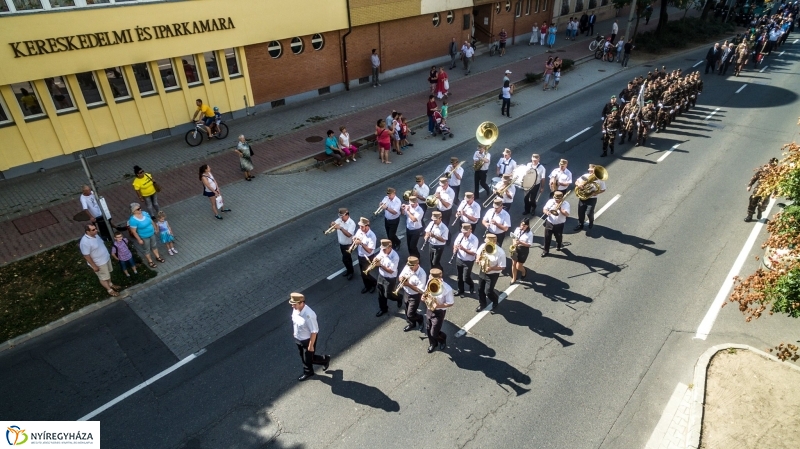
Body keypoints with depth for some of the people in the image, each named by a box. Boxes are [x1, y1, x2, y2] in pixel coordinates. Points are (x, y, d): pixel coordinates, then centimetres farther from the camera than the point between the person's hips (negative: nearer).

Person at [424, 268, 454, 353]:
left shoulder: (447, 289, -28)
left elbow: (450, 303, -18)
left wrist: (438, 305, -30)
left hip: (439, 312, -5)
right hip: (429, 309, 5)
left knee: (434, 333, 2)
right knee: (429, 330, 20)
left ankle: (443, 338, 36)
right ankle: (432, 344, 48)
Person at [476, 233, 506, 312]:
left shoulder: (500, 252, -28)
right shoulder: (483, 246, -14)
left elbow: (502, 267, -21)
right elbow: (478, 255, 5)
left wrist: (491, 268, -33)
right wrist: (478, 260, -18)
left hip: (492, 275, -5)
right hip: (482, 272, 5)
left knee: (488, 291, 2)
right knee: (480, 289, 15)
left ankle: (495, 300, 36)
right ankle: (482, 304, 39)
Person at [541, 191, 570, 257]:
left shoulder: (566, 204, -11)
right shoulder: (550, 201, -2)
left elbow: (567, 214, -22)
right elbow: (544, 209, -3)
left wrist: (560, 209, -30)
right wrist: (547, 212, -25)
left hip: (559, 225, -2)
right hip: (549, 223, 2)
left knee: (558, 237, 18)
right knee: (547, 237, 4)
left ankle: (558, 246, 49)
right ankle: (546, 250, 18)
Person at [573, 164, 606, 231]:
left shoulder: (599, 180, -13)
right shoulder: (585, 176, -6)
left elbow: (603, 189, -5)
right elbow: (576, 182, 1)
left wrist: (596, 193, -21)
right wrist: (578, 184, -23)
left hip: (592, 199, -3)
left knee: (589, 213, -8)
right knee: (580, 212, 10)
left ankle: (591, 222, 28)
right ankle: (580, 225, 30)